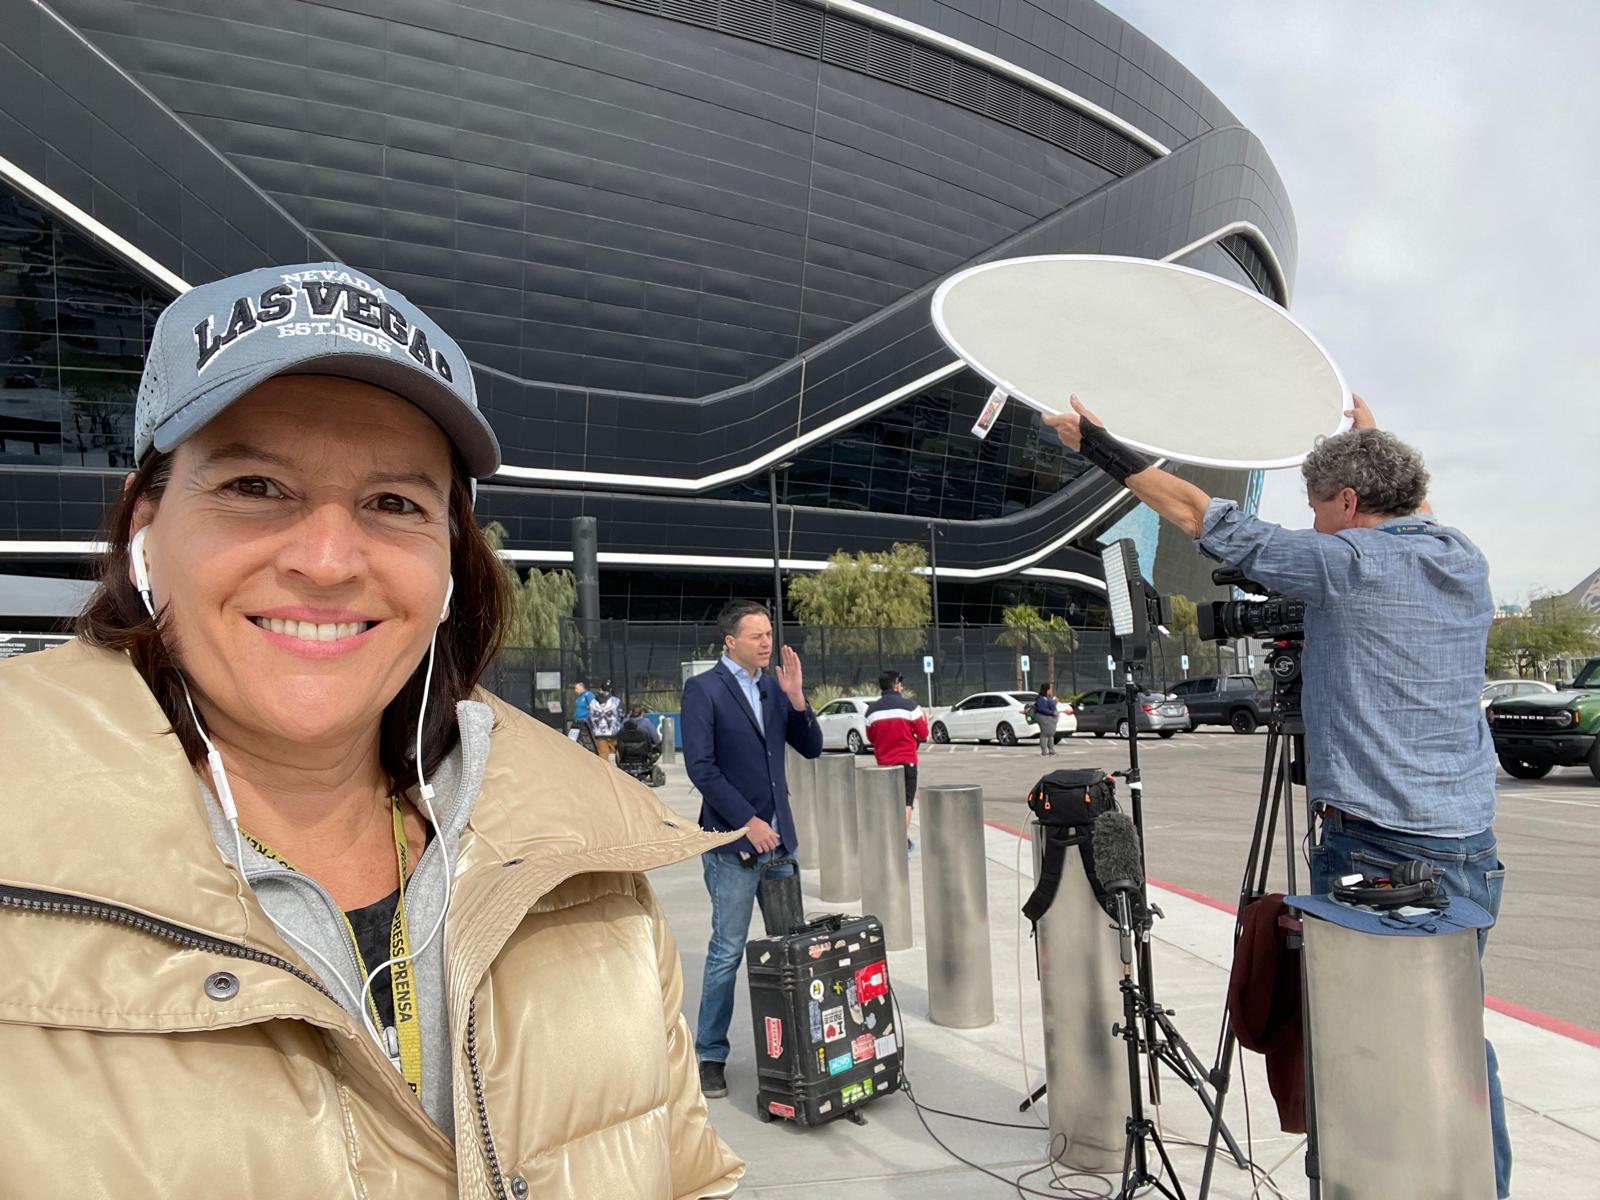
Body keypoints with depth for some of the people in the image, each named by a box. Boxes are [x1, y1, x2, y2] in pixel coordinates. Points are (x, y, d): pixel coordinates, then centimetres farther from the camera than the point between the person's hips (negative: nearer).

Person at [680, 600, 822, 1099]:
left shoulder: (774, 688, 9)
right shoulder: (704, 689, -9)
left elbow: (812, 748, 8)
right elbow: (700, 767, -15)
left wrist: (796, 698, -7)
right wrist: (747, 822, -16)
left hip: (779, 837, 6)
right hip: (733, 841, -6)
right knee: (727, 952, 1)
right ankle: (710, 1055, 16)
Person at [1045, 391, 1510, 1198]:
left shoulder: (1344, 564, -11)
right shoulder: (1466, 564, 7)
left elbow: (1199, 515, -7)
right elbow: (1415, 514, 32)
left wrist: (1093, 441, 3)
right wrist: (1372, 438, 47)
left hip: (1371, 846, -7)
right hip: (1469, 848, 7)